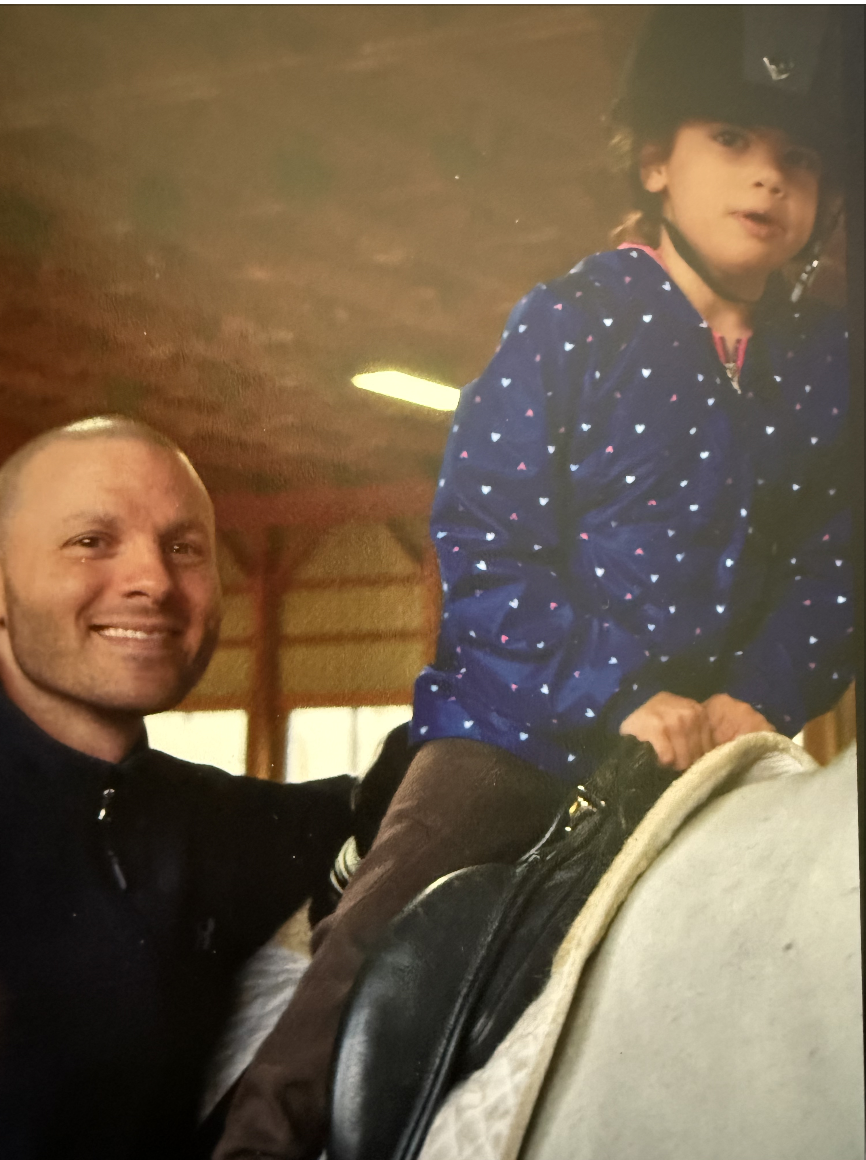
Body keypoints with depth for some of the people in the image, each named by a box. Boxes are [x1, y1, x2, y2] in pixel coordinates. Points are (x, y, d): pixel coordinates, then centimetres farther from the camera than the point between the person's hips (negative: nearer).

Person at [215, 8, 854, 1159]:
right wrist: (618, 700, -19)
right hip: (519, 730, -4)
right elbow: (481, 543, -10)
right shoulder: (569, 322, -3)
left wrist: (759, 699, -12)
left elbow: (830, 569, 7)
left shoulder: (825, 364, 8)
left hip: (712, 747, 4)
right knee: (370, 972, -19)